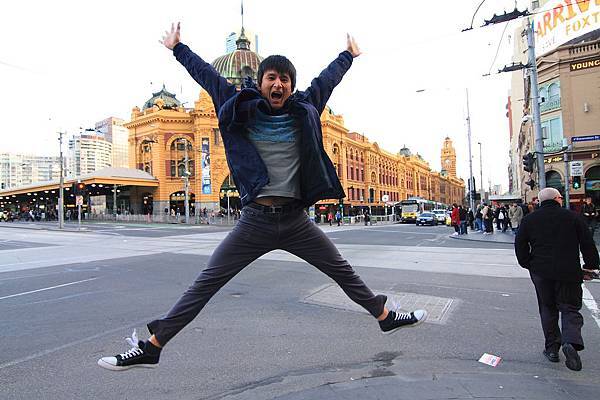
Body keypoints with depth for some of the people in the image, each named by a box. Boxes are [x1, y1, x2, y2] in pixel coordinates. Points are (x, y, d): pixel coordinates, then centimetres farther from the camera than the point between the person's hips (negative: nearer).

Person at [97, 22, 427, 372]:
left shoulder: (303, 111, 6)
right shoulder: (242, 108, 2)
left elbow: (327, 79, 22)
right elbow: (207, 75, 15)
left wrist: (349, 54, 39)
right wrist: (177, 47, 28)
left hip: (296, 219, 2)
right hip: (255, 220, -1)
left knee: (343, 272, 14)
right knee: (205, 284, 1)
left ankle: (386, 317, 36)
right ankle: (150, 348, 12)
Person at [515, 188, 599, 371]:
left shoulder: (529, 220, 2)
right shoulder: (573, 217, 0)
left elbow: (520, 245, 3)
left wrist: (528, 265, 13)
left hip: (541, 272, 1)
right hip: (569, 273, -1)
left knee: (548, 309, 15)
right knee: (570, 308, 9)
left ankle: (552, 348, 16)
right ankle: (571, 342, -14)